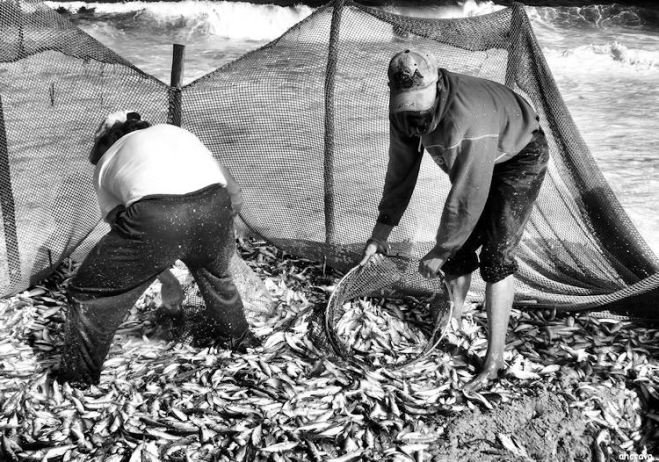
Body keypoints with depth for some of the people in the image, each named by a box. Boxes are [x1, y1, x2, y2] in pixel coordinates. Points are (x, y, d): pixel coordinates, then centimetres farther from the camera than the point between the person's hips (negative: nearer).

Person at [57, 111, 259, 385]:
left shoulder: (105, 164, 32)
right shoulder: (174, 131, 38)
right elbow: (233, 193, 32)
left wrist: (167, 281, 45)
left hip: (154, 214, -3)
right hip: (213, 205, 4)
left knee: (88, 295, 20)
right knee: (215, 272, 38)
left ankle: (78, 378, 31)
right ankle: (238, 337, 54)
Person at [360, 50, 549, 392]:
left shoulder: (469, 120, -43)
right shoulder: (404, 111, -19)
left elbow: (470, 196, -37)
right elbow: (401, 170, -7)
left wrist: (439, 252, -27)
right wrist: (381, 230, -7)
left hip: (519, 156, -7)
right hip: (470, 164, 7)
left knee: (496, 255, -15)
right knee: (457, 248, 4)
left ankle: (494, 358, -7)